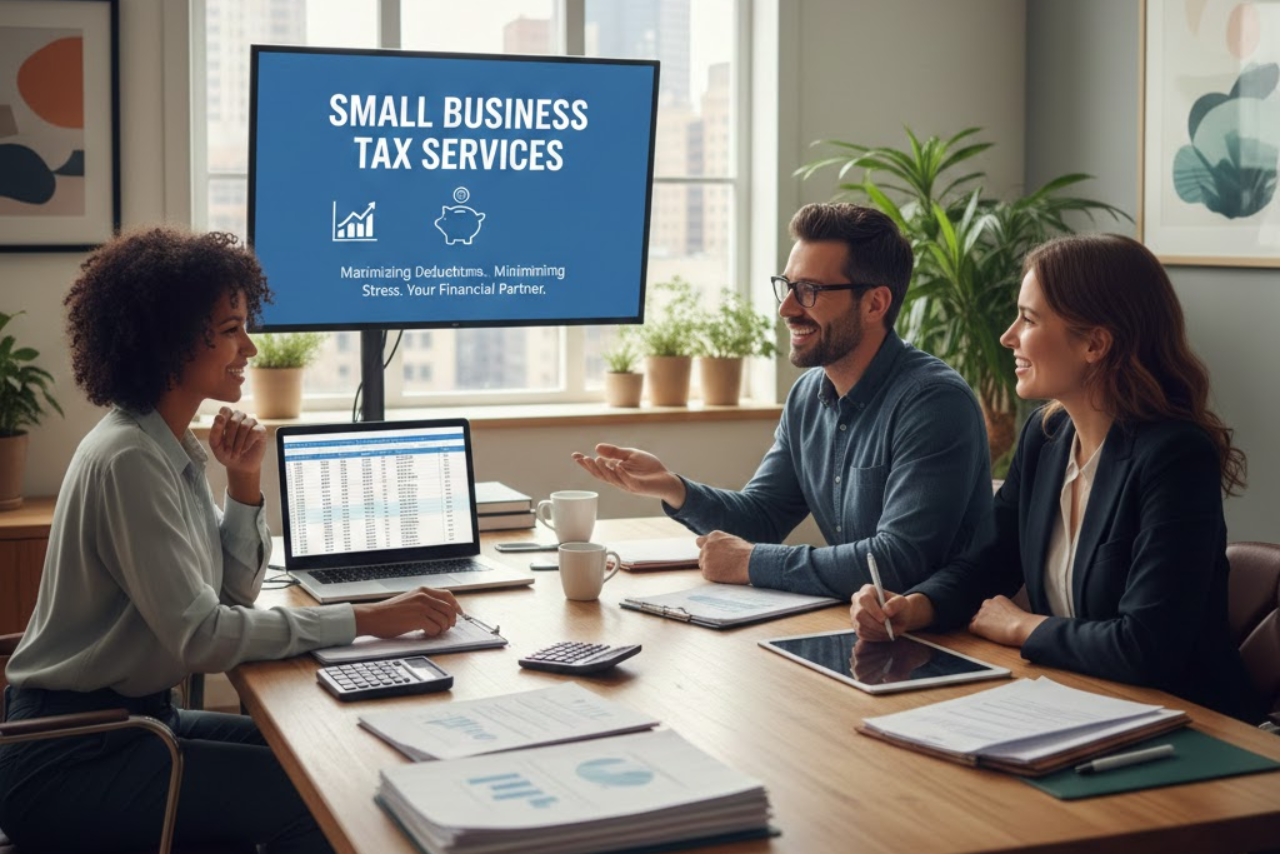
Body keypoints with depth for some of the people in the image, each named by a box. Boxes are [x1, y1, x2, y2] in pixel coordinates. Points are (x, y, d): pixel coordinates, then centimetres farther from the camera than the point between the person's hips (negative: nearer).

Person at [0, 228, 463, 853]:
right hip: (69, 757, -9)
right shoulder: (128, 460, -22)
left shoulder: (172, 447, 6)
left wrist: (244, 482, -5)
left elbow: (232, 592, 9)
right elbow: (201, 635, -27)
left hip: (130, 718, 9)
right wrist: (366, 621, -26)